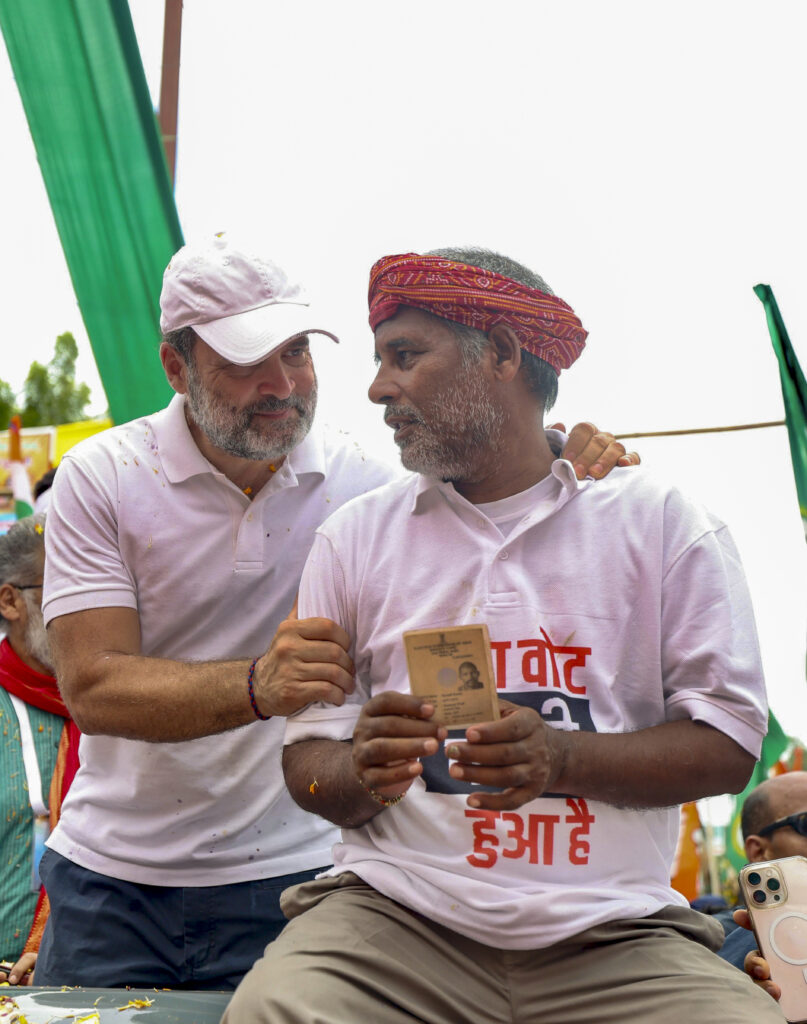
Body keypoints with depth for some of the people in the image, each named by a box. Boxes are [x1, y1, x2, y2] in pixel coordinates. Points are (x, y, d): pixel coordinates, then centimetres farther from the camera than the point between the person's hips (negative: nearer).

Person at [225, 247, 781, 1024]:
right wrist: (366, 773, -15)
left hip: (612, 937, 0)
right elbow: (308, 759, 8)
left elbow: (728, 742, -1)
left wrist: (559, 759, -17)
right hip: (398, 915, 1)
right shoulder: (354, 536, 10)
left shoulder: (659, 521, 5)